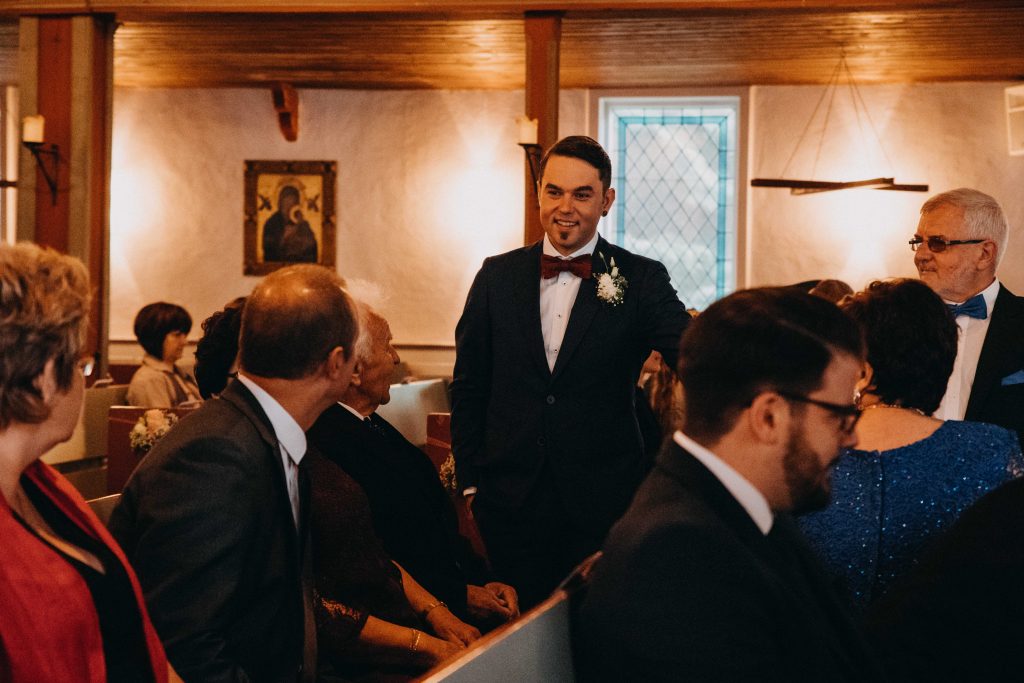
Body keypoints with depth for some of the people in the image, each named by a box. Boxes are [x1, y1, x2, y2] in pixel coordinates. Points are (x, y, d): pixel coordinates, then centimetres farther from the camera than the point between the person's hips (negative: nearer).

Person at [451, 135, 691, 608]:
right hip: (510, 500, 2)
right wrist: (471, 482, 6)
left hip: (603, 504, -2)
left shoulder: (640, 281, -2)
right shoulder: (498, 276, 5)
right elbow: (468, 385, 10)